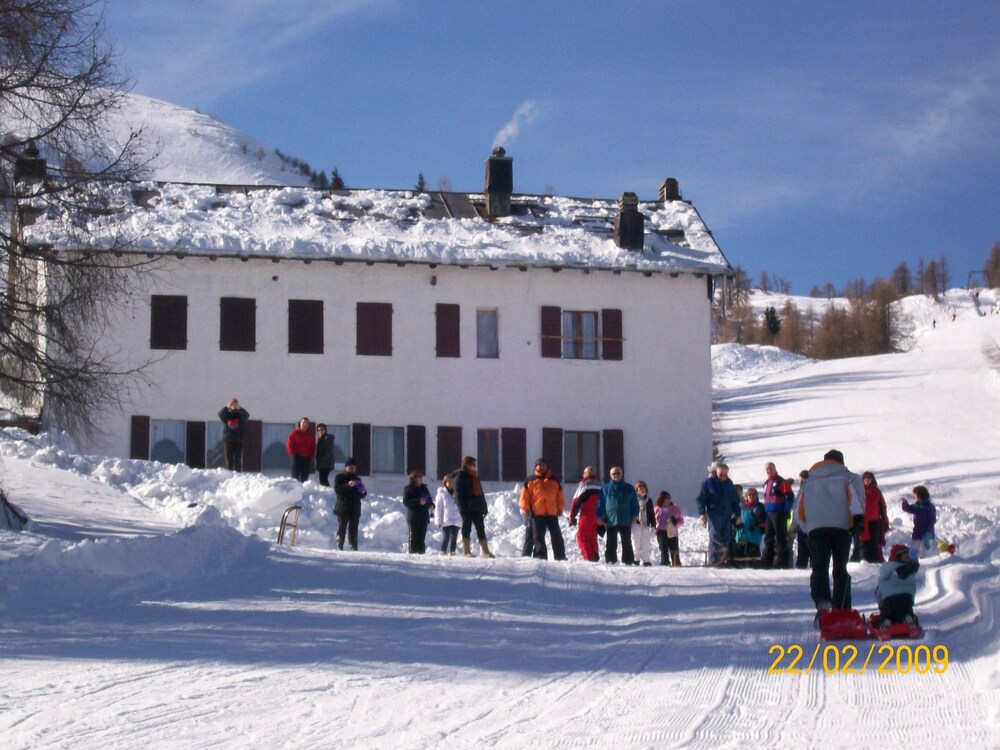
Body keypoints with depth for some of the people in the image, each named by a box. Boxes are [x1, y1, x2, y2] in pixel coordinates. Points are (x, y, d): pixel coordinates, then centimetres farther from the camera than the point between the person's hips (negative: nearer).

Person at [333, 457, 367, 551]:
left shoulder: (357, 479, 20)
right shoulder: (339, 477, 5)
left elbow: (363, 494, 19)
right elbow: (337, 489, -12)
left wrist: (363, 492, -4)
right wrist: (348, 485, -25)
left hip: (355, 508, 5)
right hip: (343, 507, -4)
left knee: (353, 529, 4)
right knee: (342, 527, -9)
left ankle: (354, 547, 5)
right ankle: (339, 546, -8)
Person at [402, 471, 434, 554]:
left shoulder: (424, 488, 17)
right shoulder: (408, 489, 0)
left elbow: (429, 500, 25)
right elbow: (406, 502, -10)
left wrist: (431, 505, 1)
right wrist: (418, 501, -21)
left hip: (424, 516, 5)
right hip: (413, 516, -5)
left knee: (422, 536, 4)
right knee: (414, 536, -7)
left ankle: (421, 552, 5)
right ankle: (412, 552, -7)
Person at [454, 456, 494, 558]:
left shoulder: (475, 476, 19)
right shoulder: (461, 476, -4)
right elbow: (459, 493, -11)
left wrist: (484, 506, 17)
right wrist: (462, 506, -19)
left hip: (477, 507, 7)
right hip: (467, 508, -7)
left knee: (481, 528, 6)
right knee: (467, 528, -4)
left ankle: (485, 551, 7)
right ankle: (466, 551, 0)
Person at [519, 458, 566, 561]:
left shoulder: (554, 481, 13)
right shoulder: (530, 480, 7)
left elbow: (560, 495, 14)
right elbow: (525, 495, 3)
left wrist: (560, 508, 5)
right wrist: (525, 509, -5)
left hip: (552, 513, 1)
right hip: (537, 514, -1)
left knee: (556, 536, 2)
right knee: (538, 537, 0)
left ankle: (560, 556, 6)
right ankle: (541, 556, 3)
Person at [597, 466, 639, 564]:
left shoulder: (629, 488, 8)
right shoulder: (605, 489, 7)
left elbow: (635, 504, 10)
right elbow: (600, 504, 9)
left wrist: (634, 516, 0)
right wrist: (600, 516, -1)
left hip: (625, 522, 0)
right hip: (610, 522, 0)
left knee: (627, 544, 3)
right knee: (610, 545, 2)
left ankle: (628, 562, 5)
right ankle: (610, 562, 5)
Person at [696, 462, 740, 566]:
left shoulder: (729, 484, 13)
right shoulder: (708, 483, -1)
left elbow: (735, 500, 21)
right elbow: (701, 499, -2)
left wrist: (737, 514, 13)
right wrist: (702, 513, -12)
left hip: (727, 516, 5)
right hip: (714, 515, -5)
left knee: (726, 539, 4)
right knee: (715, 538, -12)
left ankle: (722, 560, 9)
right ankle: (713, 561, -14)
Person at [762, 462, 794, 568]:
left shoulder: (781, 481, -8)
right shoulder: (766, 484, 19)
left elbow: (790, 496, -12)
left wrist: (786, 509, -16)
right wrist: (765, 510, 17)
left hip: (779, 514, -9)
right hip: (769, 514, 9)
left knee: (780, 537, -8)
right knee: (768, 537, 11)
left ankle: (782, 559, -8)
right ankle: (767, 560, 16)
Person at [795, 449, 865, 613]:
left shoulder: (808, 482, 24)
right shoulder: (847, 477, 16)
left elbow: (799, 511, 21)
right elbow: (856, 493, -7)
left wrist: (808, 529, 31)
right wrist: (858, 516, -14)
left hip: (815, 528, 1)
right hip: (841, 527, -1)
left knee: (819, 567, -6)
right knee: (840, 569, 10)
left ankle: (821, 601, -31)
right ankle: (841, 608, 7)